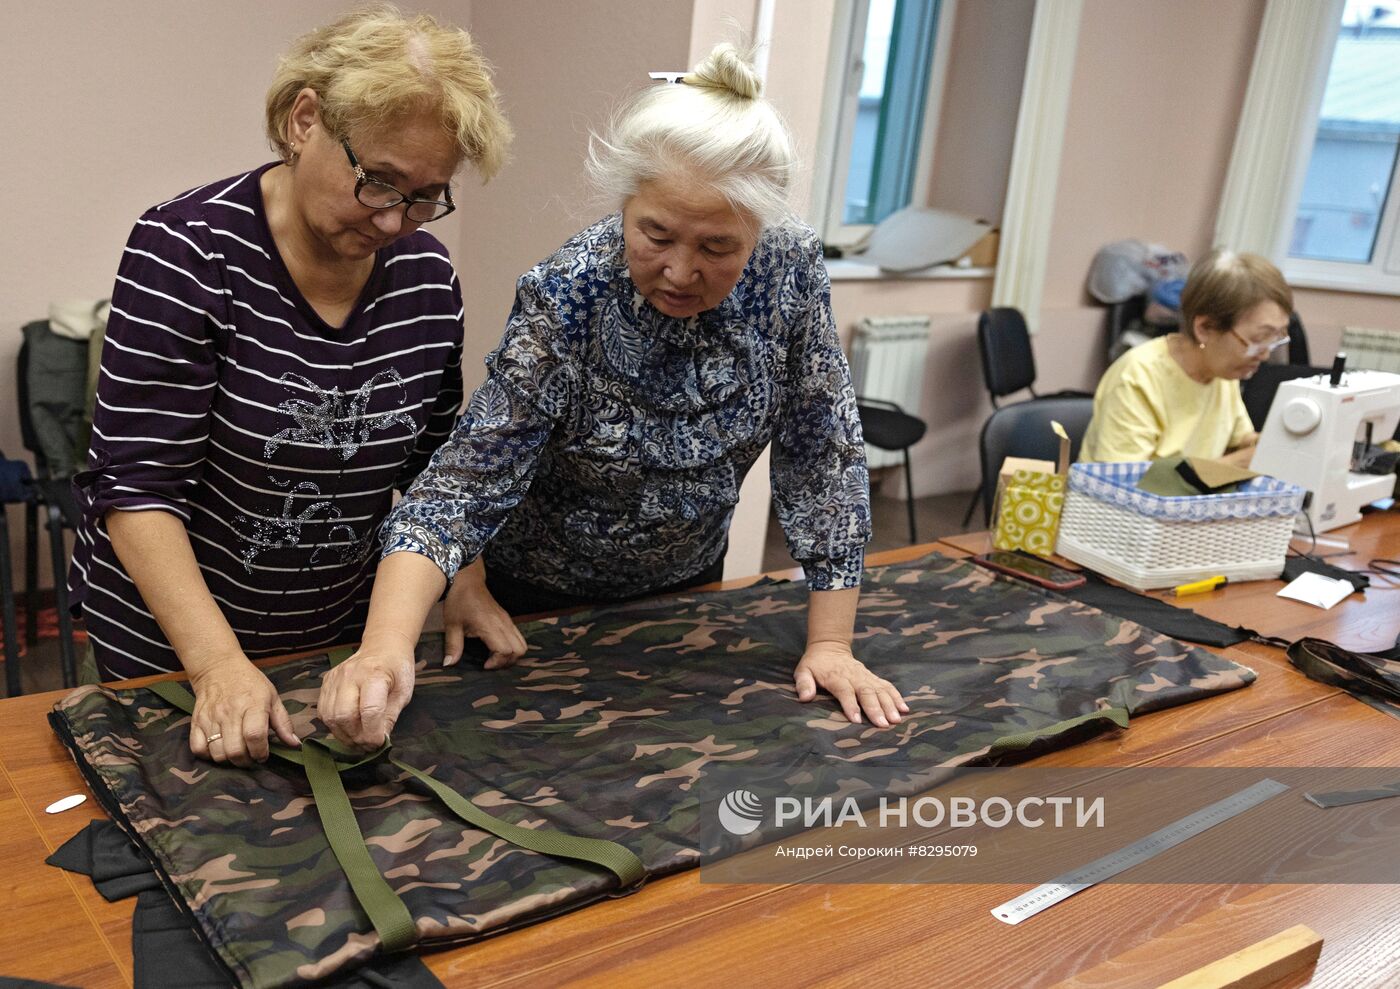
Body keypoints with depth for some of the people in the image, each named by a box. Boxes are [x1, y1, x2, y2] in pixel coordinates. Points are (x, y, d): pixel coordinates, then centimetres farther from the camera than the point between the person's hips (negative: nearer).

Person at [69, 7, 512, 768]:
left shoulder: (426, 272, -5)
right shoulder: (187, 250, -19)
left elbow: (437, 463, 5)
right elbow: (138, 485, -22)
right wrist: (219, 664, -30)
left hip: (343, 631, 4)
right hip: (165, 640, -4)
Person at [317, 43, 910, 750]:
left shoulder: (791, 269, -20)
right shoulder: (566, 300, -30)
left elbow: (823, 452, -15)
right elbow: (465, 482, -33)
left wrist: (830, 645, -18)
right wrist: (385, 647, -50)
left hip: (686, 585, 3)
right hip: (541, 601, -3)